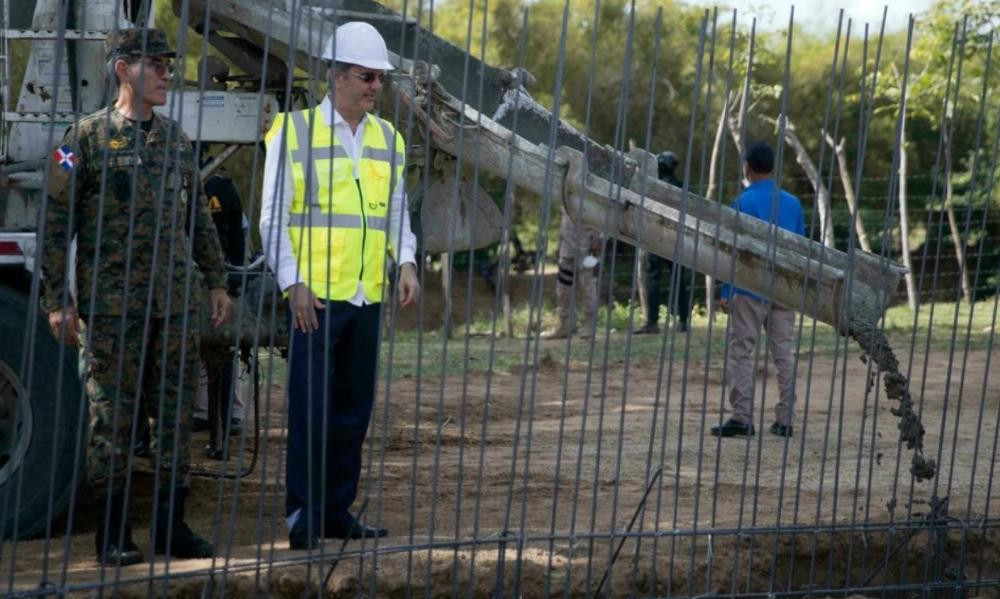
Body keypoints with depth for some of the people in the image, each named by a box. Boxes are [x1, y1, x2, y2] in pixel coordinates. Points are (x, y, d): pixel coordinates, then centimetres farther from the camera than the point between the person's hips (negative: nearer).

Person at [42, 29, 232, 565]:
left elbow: (198, 219, 20)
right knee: (112, 415, 0)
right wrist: (58, 300, -10)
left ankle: (171, 525, 15)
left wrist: (216, 281, 15)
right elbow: (56, 223, -5)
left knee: (176, 413, 6)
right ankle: (113, 534, 6)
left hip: (176, 302, 5)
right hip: (112, 306, -5)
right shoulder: (87, 138, -4)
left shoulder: (177, 140, 12)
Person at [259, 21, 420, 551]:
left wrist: (407, 262, 0)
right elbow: (273, 217, -4)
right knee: (311, 407, -6)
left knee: (354, 409, 9)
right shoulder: (296, 131, -3)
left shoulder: (387, 139, 13)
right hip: (315, 296, -5)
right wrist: (294, 282, -12)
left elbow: (397, 211, 18)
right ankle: (302, 516, 2)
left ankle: (337, 511, 18)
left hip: (367, 298, 5)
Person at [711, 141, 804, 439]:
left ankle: (742, 418, -4)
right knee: (783, 352, 7)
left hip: (751, 290, -5)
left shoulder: (744, 202, -7)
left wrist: (726, 292, -6)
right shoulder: (792, 202, 10)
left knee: (741, 352, 0)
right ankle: (785, 420, 7)